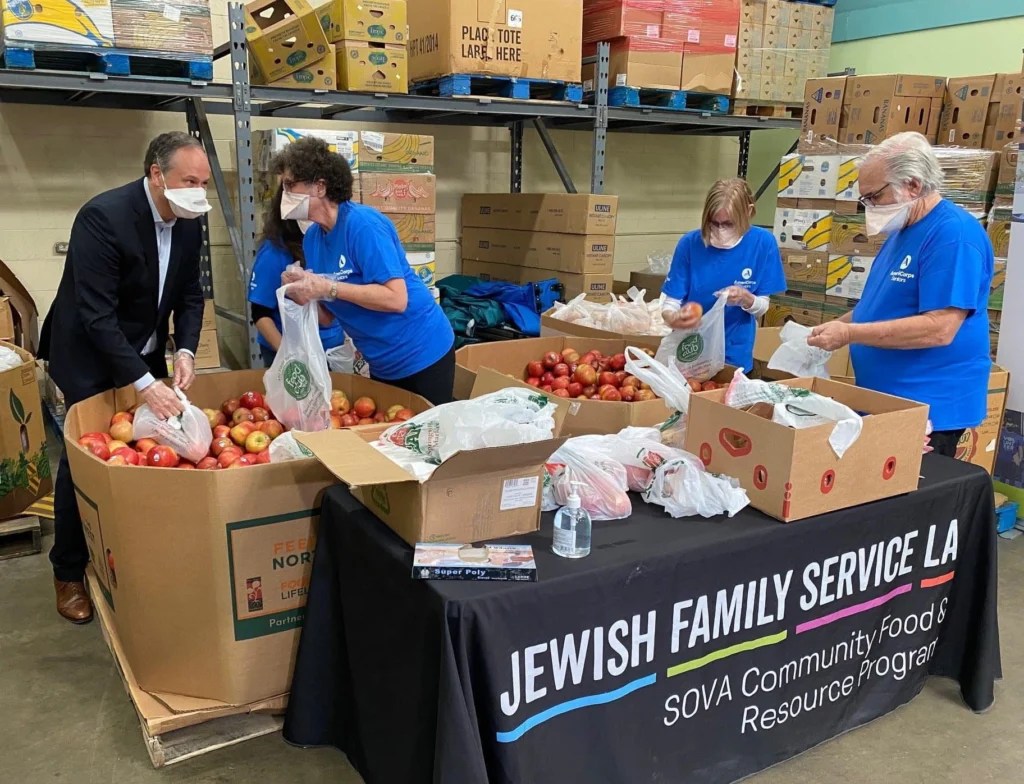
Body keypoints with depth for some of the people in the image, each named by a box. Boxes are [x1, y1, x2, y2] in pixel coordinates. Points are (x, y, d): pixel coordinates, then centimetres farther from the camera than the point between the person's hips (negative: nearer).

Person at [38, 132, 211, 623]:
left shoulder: (189, 222, -6)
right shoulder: (103, 216, -27)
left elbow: (190, 294, 2)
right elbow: (96, 316, -30)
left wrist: (185, 351, -16)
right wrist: (144, 384, -35)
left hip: (145, 354, 6)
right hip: (89, 357, -6)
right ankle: (69, 573, 17)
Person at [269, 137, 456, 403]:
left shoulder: (362, 223, -20)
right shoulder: (312, 237, 4)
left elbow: (396, 299, -27)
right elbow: (327, 316, 6)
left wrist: (327, 287, -27)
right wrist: (302, 292, -14)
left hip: (422, 355, -8)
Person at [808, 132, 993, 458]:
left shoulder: (954, 233, -18)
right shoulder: (902, 231, 13)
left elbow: (939, 328, -26)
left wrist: (850, 333, -23)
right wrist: (832, 327, 6)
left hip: (927, 410, -9)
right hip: (882, 402, 9)